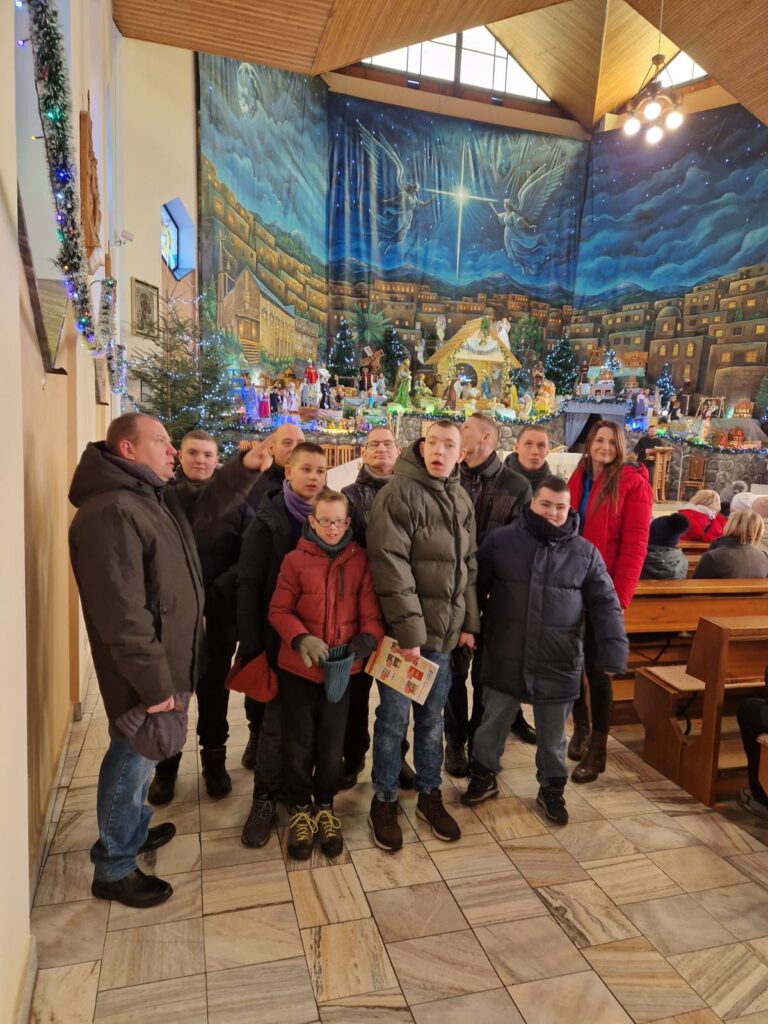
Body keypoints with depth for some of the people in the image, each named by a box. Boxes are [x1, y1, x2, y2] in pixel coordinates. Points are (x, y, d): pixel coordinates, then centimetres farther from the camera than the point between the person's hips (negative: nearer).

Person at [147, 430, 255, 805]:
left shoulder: (234, 500, -1)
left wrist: (220, 591, -17)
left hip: (218, 615, 0)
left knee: (214, 689, 15)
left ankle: (214, 759, 34)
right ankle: (166, 766, 31)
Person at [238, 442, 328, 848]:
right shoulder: (268, 521, -6)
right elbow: (248, 586, -9)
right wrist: (251, 644, -14)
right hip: (278, 640, -3)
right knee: (275, 723, 4)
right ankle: (265, 799, 21)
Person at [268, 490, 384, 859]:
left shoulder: (360, 561, -4)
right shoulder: (295, 560, -6)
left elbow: (371, 612, -5)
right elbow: (279, 610, -6)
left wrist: (365, 642, -24)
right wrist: (301, 639, -23)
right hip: (298, 667, 0)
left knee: (332, 742, 15)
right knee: (298, 742, 11)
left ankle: (325, 807, 37)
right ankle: (300, 809, 33)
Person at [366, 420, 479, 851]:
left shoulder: (462, 499, 9)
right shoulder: (400, 493, -13)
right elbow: (391, 566, -19)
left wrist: (469, 622, 9)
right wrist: (408, 631, -20)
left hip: (444, 630, 6)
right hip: (404, 629, -6)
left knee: (433, 717, 17)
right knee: (394, 717, 6)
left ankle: (430, 793, 34)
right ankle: (384, 800, 25)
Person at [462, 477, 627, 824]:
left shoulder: (585, 552, -1)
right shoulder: (501, 541, -4)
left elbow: (605, 603, 0)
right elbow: (476, 588, 2)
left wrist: (614, 643, -13)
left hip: (558, 663, 1)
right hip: (505, 658, 0)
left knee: (552, 734, 17)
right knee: (492, 723, 16)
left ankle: (552, 788, 38)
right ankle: (484, 777, 38)